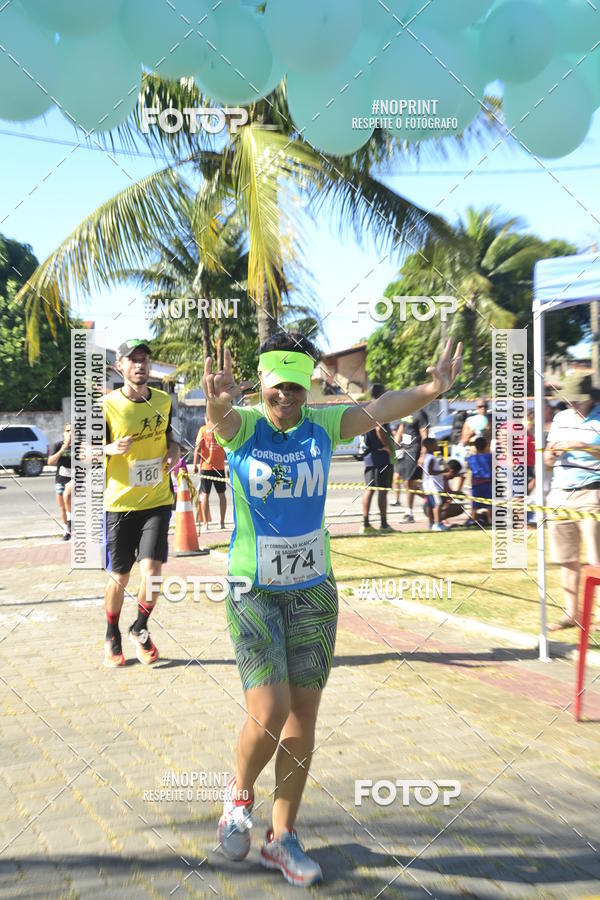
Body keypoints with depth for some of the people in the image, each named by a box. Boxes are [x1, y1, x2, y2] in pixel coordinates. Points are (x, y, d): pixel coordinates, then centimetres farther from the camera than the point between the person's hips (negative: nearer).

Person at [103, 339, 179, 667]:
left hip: (157, 501, 2)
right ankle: (112, 637, 32)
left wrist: (173, 450, -2)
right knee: (119, 576, 7)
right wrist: (111, 449, -23)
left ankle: (140, 629, 18)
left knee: (152, 569, -10)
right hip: (120, 504, -2)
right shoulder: (107, 406, -8)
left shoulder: (163, 400, 4)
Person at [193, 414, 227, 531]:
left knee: (205, 494, 4)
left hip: (206, 466, -2)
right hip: (220, 466, 2)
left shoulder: (203, 429, -1)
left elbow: (197, 448, -7)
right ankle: (222, 522, 13)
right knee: (221, 494, 12)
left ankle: (205, 523, 2)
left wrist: (195, 465, -1)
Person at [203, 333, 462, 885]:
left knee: (303, 716, 8)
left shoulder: (323, 426, -2)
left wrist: (431, 390, -35)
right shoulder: (243, 426, -9)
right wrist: (219, 401, -56)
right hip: (253, 592, -3)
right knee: (269, 716, -9)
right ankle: (240, 794, 25)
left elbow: (379, 408, -17)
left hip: (314, 591, 3)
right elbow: (221, 417, -32)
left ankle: (282, 838, 25)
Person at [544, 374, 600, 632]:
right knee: (567, 560, 8)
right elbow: (548, 459, 19)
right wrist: (552, 452, -2)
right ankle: (571, 613, 18)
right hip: (560, 493, 5)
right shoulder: (560, 418, 15)